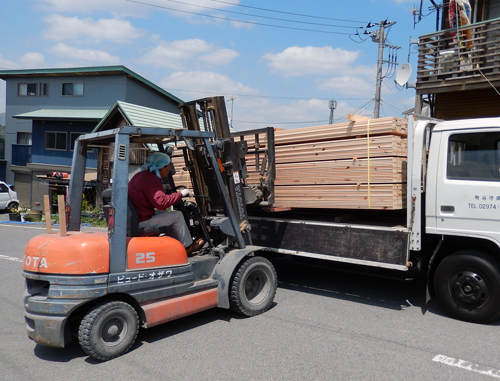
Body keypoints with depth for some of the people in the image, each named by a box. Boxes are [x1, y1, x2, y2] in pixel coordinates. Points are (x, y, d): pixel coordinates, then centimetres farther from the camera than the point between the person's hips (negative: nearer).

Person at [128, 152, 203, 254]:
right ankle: (187, 246, 11)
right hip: (142, 222, -10)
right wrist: (181, 194, -18)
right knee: (177, 216, -3)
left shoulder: (140, 175, 13)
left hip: (133, 217, 10)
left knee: (168, 214, 23)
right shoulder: (151, 179, -20)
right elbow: (161, 202, -30)